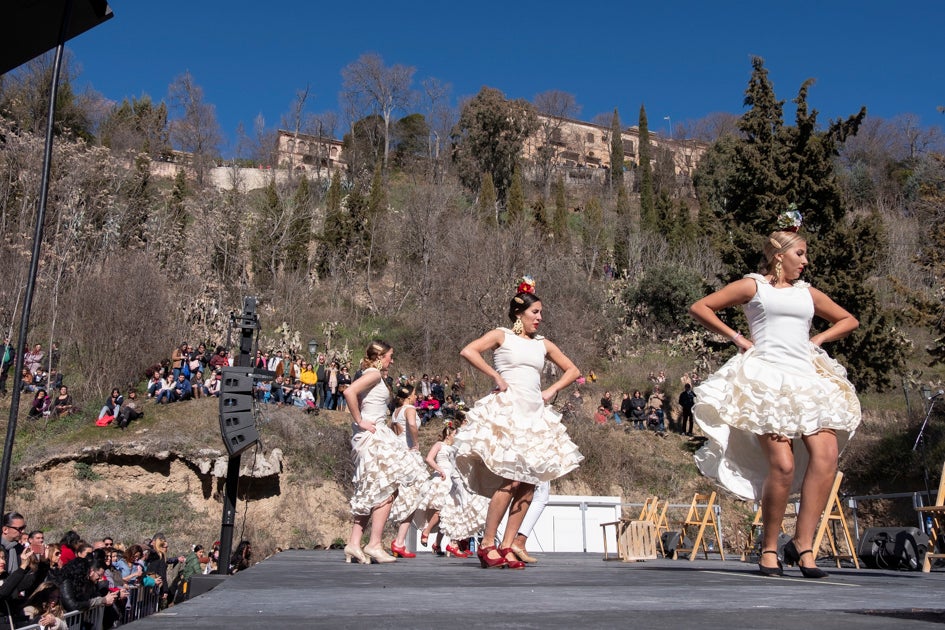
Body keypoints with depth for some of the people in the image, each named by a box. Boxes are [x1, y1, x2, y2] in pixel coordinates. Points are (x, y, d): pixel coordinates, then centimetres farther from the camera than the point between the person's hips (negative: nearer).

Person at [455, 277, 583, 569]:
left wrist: (552, 390, 9)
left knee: (529, 484, -1)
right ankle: (487, 545, -5)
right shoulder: (501, 336, 3)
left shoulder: (543, 344, 17)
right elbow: (468, 351, -12)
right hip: (506, 411, -6)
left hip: (534, 414, 6)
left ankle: (506, 547, 6)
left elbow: (572, 370, 25)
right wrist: (496, 376, -12)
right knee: (511, 480, -15)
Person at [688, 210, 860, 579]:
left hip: (807, 380, 5)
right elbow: (699, 308, 7)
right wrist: (735, 337, 1)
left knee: (826, 455, -15)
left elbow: (849, 320, 33)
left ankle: (803, 543, -7)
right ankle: (769, 547, 1)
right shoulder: (753, 286, 9)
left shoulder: (807, 293, 22)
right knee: (783, 465, -16)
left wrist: (818, 340, 17)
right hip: (766, 380, -5)